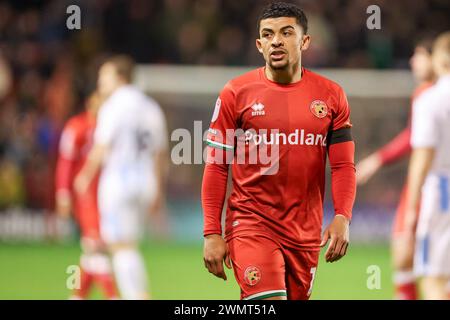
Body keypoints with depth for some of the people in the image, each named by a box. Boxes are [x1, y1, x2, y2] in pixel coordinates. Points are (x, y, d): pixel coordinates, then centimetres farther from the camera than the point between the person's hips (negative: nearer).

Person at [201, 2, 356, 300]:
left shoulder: (331, 95, 4)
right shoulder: (236, 93, -1)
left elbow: (344, 166, 5)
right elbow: (216, 166, 1)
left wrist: (342, 218, -12)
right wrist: (212, 233, -5)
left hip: (305, 231, 3)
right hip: (251, 224, -3)